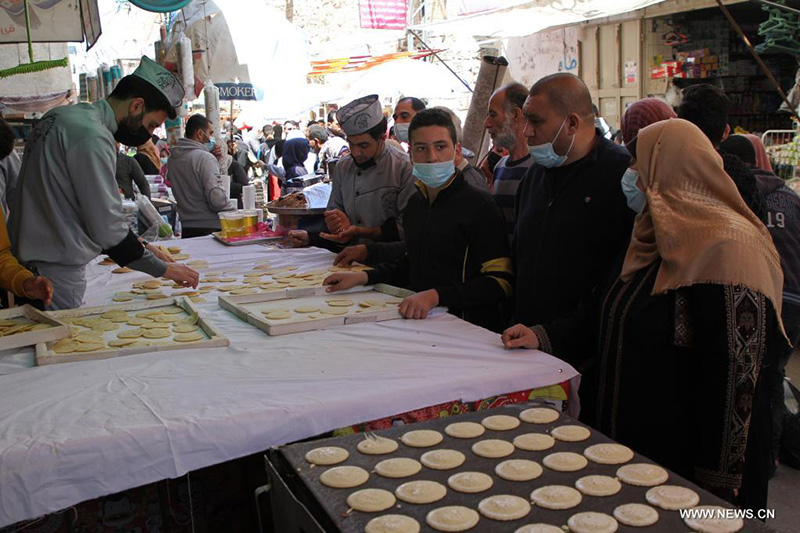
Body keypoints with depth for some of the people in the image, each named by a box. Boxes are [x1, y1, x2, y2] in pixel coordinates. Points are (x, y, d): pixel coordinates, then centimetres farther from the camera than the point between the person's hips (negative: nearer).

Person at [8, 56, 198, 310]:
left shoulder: (62, 115, 11)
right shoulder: (93, 137, -19)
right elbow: (107, 227, -19)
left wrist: (139, 247, 12)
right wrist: (162, 268, -8)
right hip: (56, 277, -10)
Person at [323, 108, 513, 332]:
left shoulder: (479, 205, -9)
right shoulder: (415, 202, 14)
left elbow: (501, 282, -15)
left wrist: (436, 296, -25)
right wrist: (364, 277, 15)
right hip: (422, 321, 6)